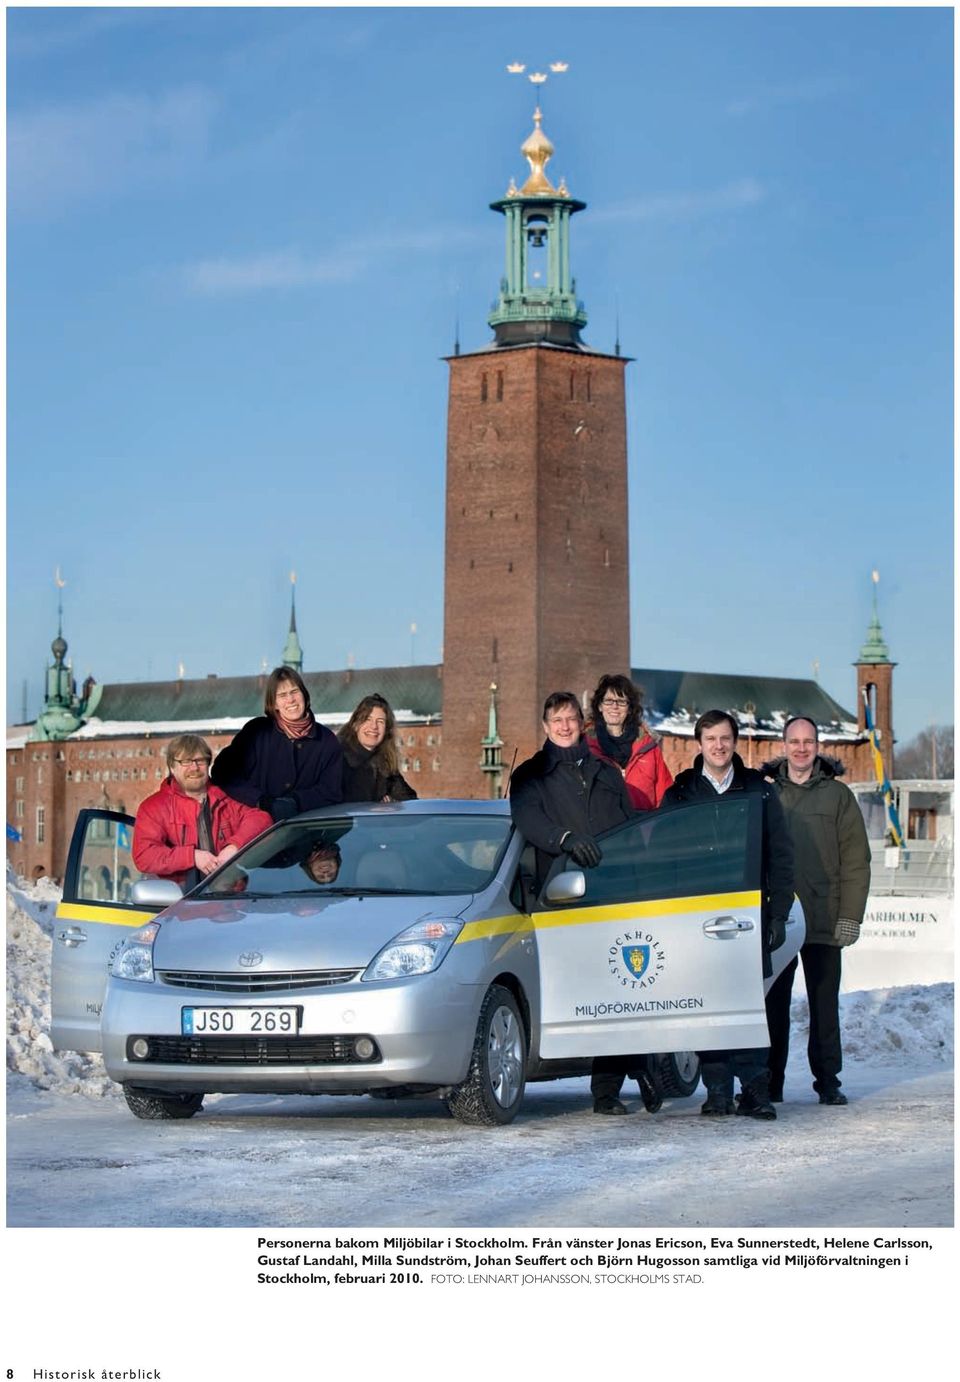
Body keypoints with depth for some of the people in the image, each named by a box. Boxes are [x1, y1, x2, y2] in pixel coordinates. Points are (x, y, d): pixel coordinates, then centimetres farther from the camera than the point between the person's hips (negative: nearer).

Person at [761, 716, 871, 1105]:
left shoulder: (837, 795, 5)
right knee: (773, 1003, 2)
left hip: (824, 922, -1)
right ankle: (770, 1082, 8)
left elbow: (856, 861, 3)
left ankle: (828, 1080, 9)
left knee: (825, 1003, 2)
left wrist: (850, 916, -4)